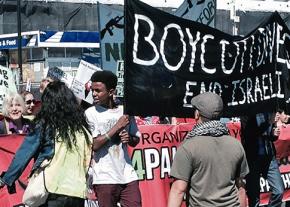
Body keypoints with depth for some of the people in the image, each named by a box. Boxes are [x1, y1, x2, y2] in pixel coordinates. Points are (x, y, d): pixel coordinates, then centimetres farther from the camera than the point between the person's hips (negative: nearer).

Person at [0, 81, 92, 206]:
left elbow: (24, 154, 0)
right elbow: (87, 161, 11)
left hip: (53, 192, -4)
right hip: (78, 193, 4)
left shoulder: (44, 125, -2)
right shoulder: (82, 127, 7)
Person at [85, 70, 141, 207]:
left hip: (128, 175, 3)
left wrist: (129, 138, -5)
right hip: (105, 178, -3)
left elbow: (136, 140, 18)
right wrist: (117, 127, -10)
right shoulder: (90, 113, -3)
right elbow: (94, 145, -12)